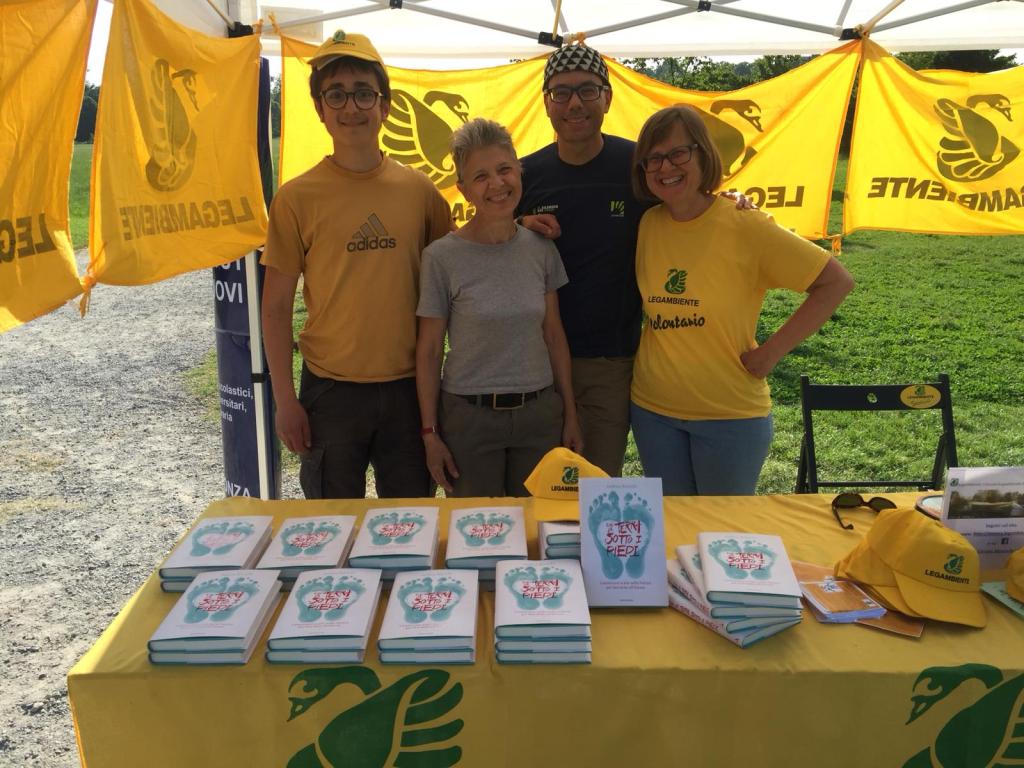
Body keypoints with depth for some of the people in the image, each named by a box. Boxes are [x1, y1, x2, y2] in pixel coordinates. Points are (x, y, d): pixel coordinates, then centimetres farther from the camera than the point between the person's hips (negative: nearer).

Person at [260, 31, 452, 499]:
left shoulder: (420, 191, 1)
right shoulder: (297, 197, -4)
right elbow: (276, 307, -2)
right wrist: (285, 400, -5)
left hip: (409, 387, 2)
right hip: (331, 391, -1)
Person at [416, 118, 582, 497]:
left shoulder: (541, 248, 2)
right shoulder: (442, 257, -8)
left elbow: (554, 335, 7)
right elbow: (428, 351, -4)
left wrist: (570, 414, 8)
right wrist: (430, 433, -5)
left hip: (540, 413, 3)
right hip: (468, 416, -2)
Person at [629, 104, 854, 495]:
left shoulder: (744, 225, -13)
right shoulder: (647, 224, -1)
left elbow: (836, 281, -10)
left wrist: (772, 350, -12)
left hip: (731, 414, -4)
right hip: (652, 409, 4)